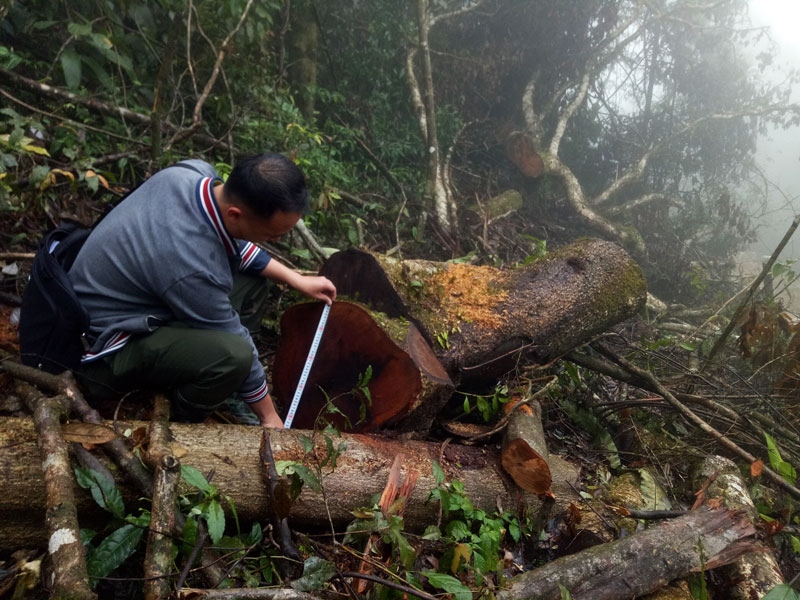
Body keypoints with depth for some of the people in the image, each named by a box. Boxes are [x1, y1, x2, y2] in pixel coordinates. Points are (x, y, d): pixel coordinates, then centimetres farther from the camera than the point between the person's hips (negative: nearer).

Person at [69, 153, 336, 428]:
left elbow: (235, 244, 5)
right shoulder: (193, 268, -37)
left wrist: (295, 278, 4)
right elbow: (234, 348, -21)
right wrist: (269, 415, -5)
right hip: (103, 343, -9)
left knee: (252, 268, 6)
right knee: (232, 355, -32)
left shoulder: (195, 172, -16)